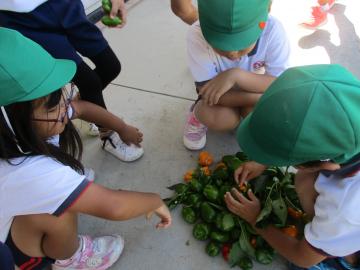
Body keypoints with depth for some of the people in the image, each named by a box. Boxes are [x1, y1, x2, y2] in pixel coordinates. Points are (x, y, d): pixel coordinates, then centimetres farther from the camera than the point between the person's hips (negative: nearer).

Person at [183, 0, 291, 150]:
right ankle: (197, 116, 4)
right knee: (222, 118, -32)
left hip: (253, 88, 2)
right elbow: (207, 91, -30)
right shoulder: (197, 35, -32)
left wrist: (236, 75, -46)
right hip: (219, 93, -1)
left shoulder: (272, 31, -30)